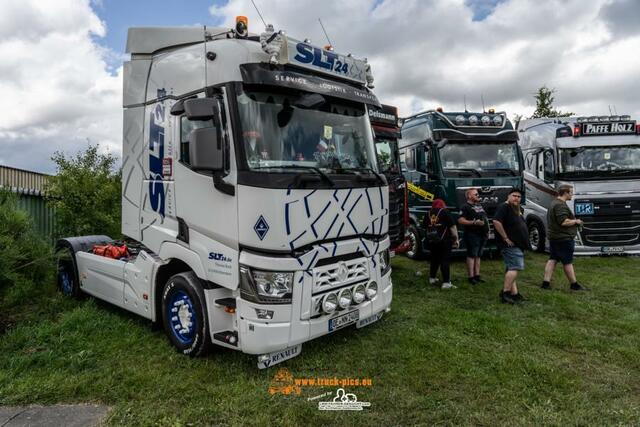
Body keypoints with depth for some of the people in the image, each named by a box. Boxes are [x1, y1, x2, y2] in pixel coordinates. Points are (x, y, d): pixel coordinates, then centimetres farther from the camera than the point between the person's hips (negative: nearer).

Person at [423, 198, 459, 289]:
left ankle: (432, 278, 28)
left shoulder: (428, 214, 9)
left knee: (434, 259, 19)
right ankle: (446, 283, -7)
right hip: (444, 241, -5)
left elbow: (425, 228, 18)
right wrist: (456, 239, -2)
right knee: (445, 261, -3)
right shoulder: (445, 213, -4)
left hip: (431, 241, 5)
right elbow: (453, 227, -7)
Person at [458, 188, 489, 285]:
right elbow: (460, 220, -19)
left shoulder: (480, 206, 20)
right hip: (472, 234, -9)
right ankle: (471, 277, -3)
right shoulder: (465, 207, -9)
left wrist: (487, 228, 18)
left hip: (482, 234, 9)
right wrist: (474, 222, -25)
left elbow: (485, 218, 30)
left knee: (478, 256, 12)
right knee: (471, 256, -6)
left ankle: (477, 276, 18)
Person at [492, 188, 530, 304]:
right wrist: (505, 238, -24)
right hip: (510, 245, -10)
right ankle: (505, 292, -13)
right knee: (515, 267, -16)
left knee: (511, 269, 11)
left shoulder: (518, 209, 18)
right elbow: (496, 222, -28)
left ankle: (514, 294, 16)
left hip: (518, 245, 10)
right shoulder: (504, 207, -13)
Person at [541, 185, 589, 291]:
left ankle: (546, 282, 7)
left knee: (552, 259, 9)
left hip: (553, 237, 10)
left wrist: (573, 220, 16)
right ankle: (574, 284, 13)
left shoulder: (554, 203, 15)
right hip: (563, 238, -10)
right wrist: (576, 221, -9)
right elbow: (564, 222, -25)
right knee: (567, 262, 1)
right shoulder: (561, 205, -19)